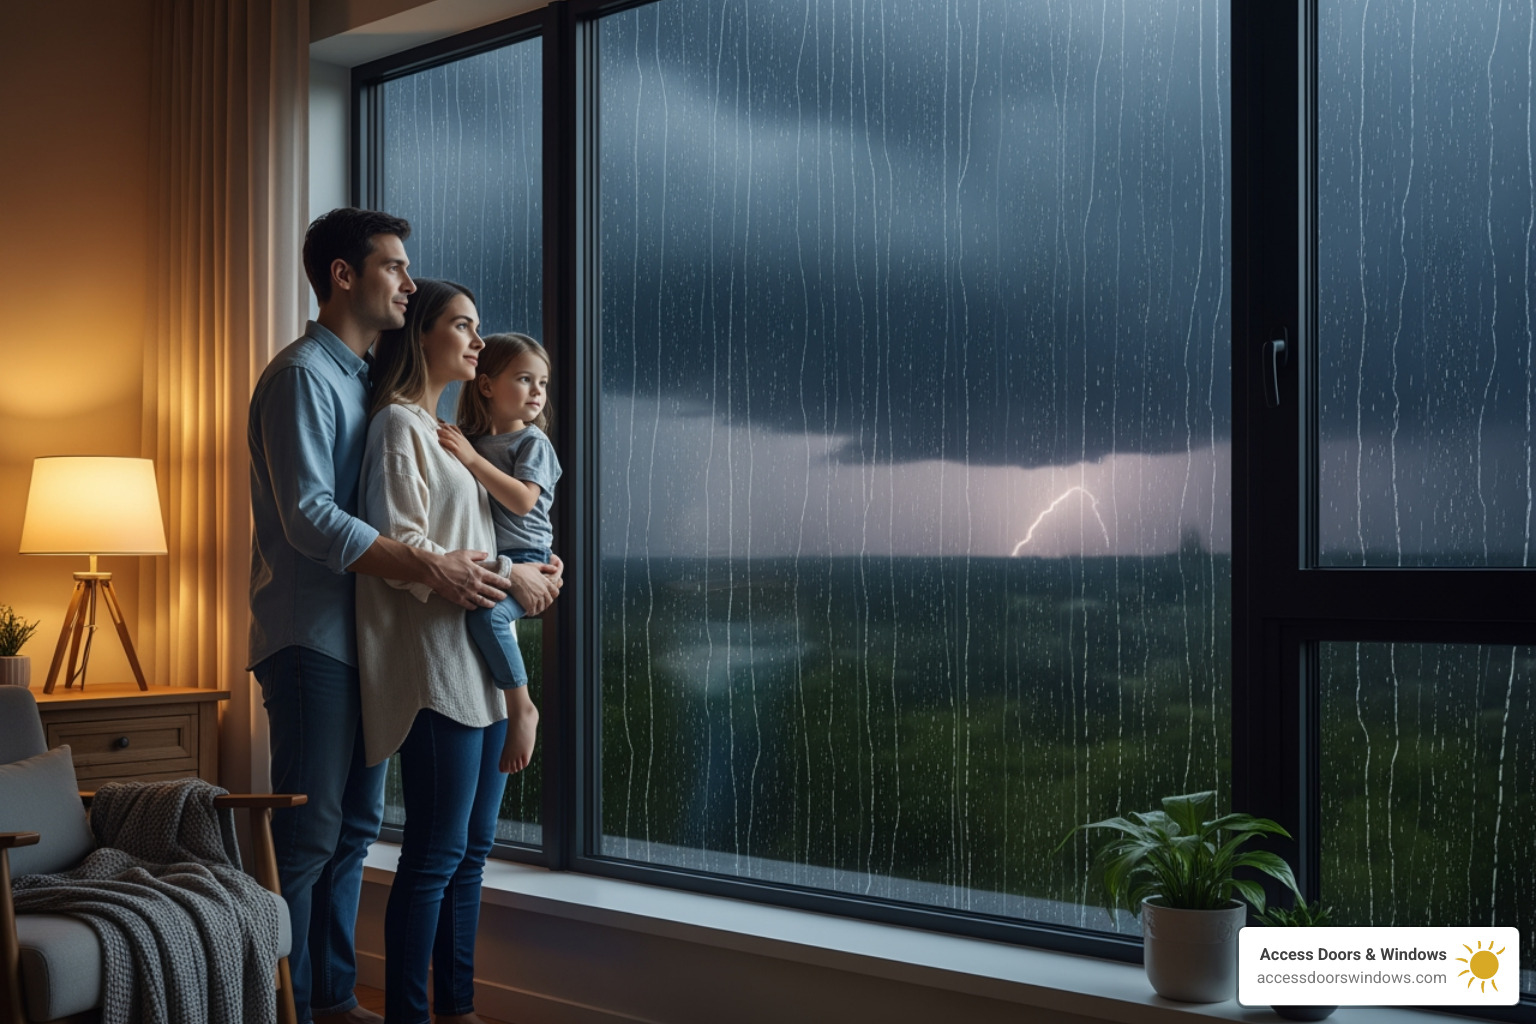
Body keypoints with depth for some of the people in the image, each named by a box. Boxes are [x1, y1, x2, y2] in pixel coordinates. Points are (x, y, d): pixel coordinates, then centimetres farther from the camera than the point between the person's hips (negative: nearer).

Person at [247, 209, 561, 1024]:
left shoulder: (367, 380, 19)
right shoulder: (302, 374, -11)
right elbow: (309, 516, -21)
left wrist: (518, 567, 9)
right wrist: (429, 568, -28)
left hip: (361, 640, 9)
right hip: (310, 641, -9)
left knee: (352, 830, 13)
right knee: (306, 837, -7)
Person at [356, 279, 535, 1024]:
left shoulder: (440, 431, 21)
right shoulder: (399, 425, -7)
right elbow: (400, 547, -16)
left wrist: (526, 574, 7)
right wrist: (510, 578, -13)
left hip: (482, 666, 9)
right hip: (435, 664, -9)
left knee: (470, 849, 11)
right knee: (436, 852, -6)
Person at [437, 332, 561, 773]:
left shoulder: (533, 442, -1)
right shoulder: (469, 439, 15)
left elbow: (522, 501, -16)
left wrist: (473, 460, -20)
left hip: (525, 559, -7)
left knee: (486, 613, -31)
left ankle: (521, 707, -19)